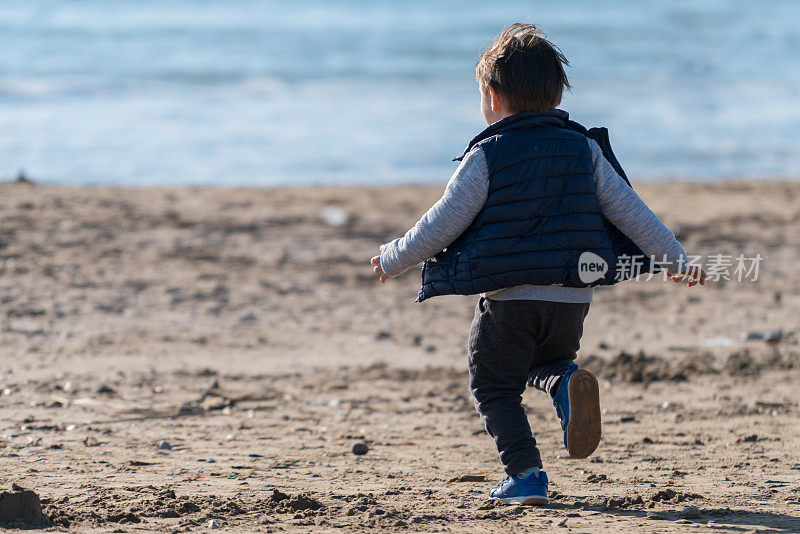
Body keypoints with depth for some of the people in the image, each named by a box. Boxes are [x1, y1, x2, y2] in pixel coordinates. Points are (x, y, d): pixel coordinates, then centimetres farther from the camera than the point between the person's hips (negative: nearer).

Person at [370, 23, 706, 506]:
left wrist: (393, 261, 10)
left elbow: (443, 223, -4)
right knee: (546, 362, 27)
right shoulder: (584, 148, 5)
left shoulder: (486, 157, -6)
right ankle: (568, 382, -7)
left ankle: (526, 474, -1)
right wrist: (676, 260, 14)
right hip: (573, 300, 4)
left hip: (508, 299, -4)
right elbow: (629, 210, 6)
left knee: (495, 388, 12)